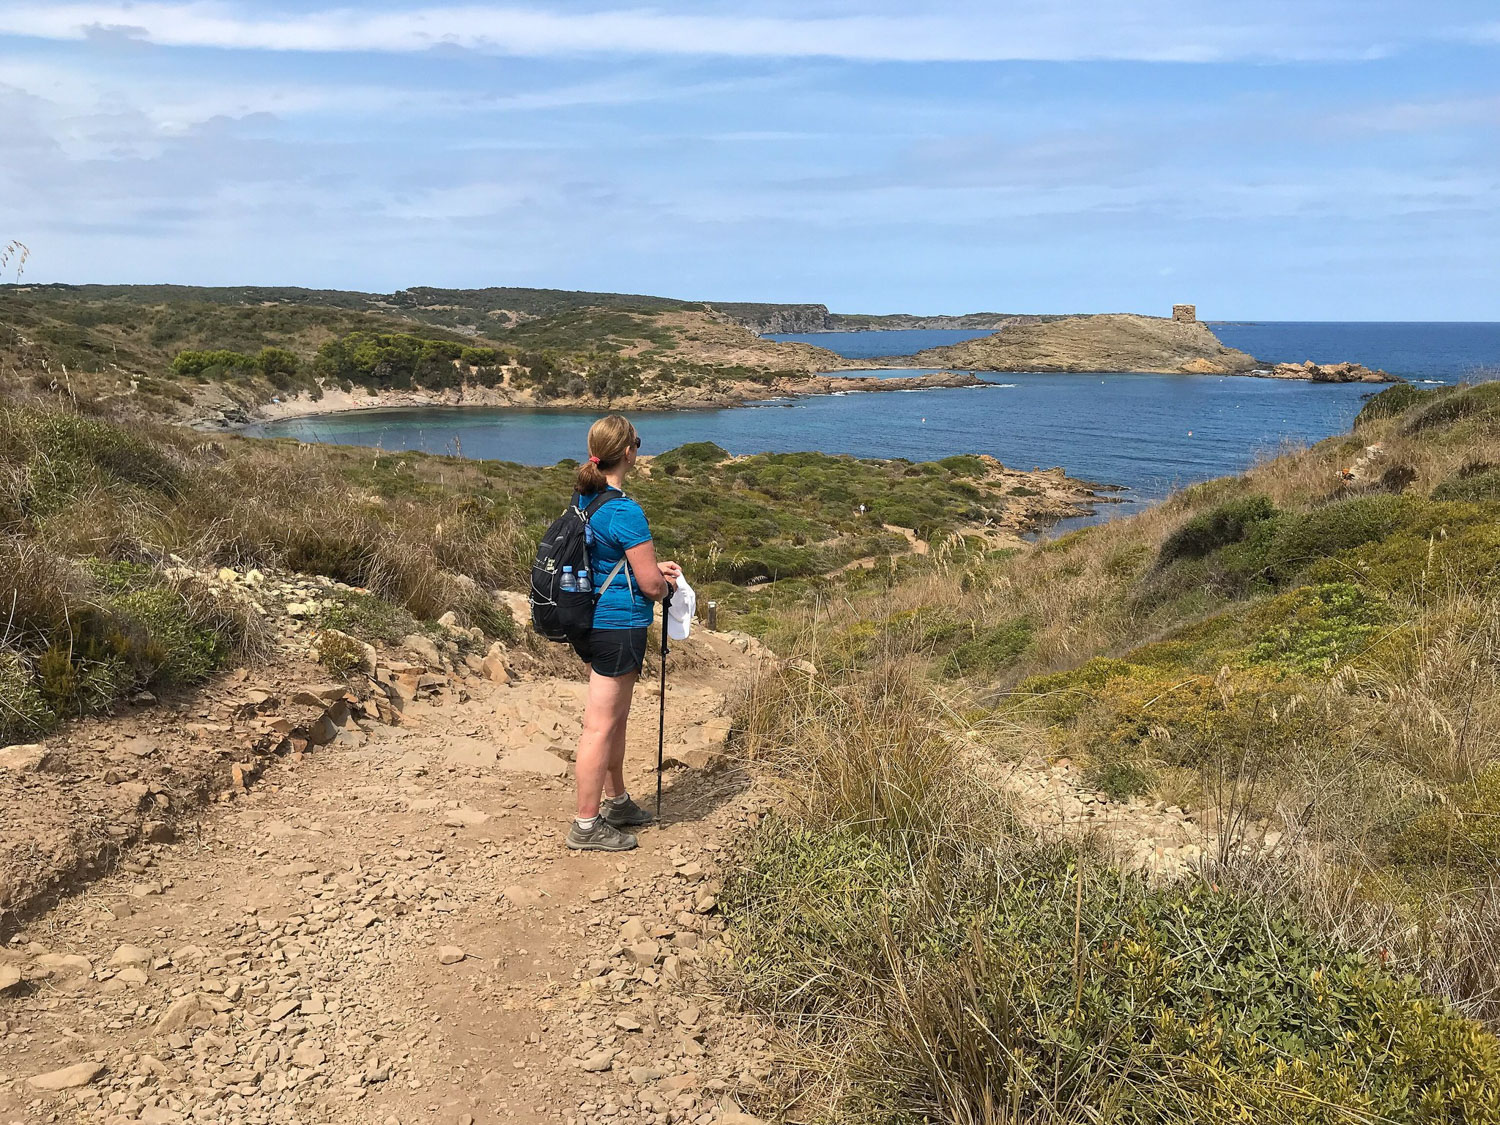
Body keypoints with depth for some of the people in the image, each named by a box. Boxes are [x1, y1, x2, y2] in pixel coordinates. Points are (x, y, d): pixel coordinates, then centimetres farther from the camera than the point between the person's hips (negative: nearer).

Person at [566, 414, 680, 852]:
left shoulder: (584, 500, 7)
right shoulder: (625, 512, -21)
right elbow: (650, 584, -18)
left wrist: (653, 568, 16)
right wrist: (665, 585, 4)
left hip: (593, 619, 10)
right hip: (618, 626, -10)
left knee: (616, 717, 22)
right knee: (600, 725, -1)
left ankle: (616, 802, 37)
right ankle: (586, 825, 8)